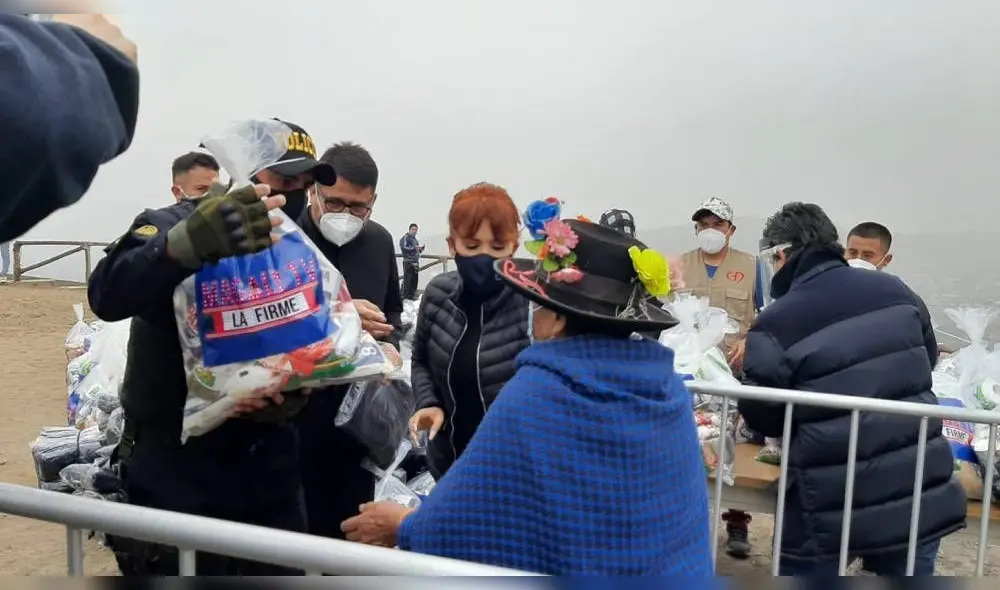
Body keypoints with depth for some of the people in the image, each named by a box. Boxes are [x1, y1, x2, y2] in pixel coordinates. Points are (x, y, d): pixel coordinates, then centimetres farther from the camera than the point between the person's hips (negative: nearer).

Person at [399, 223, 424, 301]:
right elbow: (403, 248, -17)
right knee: (407, 279, -11)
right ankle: (405, 297, -9)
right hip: (408, 261, -8)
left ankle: (412, 296, 17)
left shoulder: (415, 239, 22)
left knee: (415, 279, 8)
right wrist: (414, 248, -23)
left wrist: (420, 249, 10)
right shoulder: (405, 238, -4)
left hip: (416, 262, 8)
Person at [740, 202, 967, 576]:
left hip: (829, 509, -4)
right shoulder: (895, 291, 1)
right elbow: (928, 360, 16)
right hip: (920, 497, 5)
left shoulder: (775, 324, -16)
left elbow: (761, 419, -7)